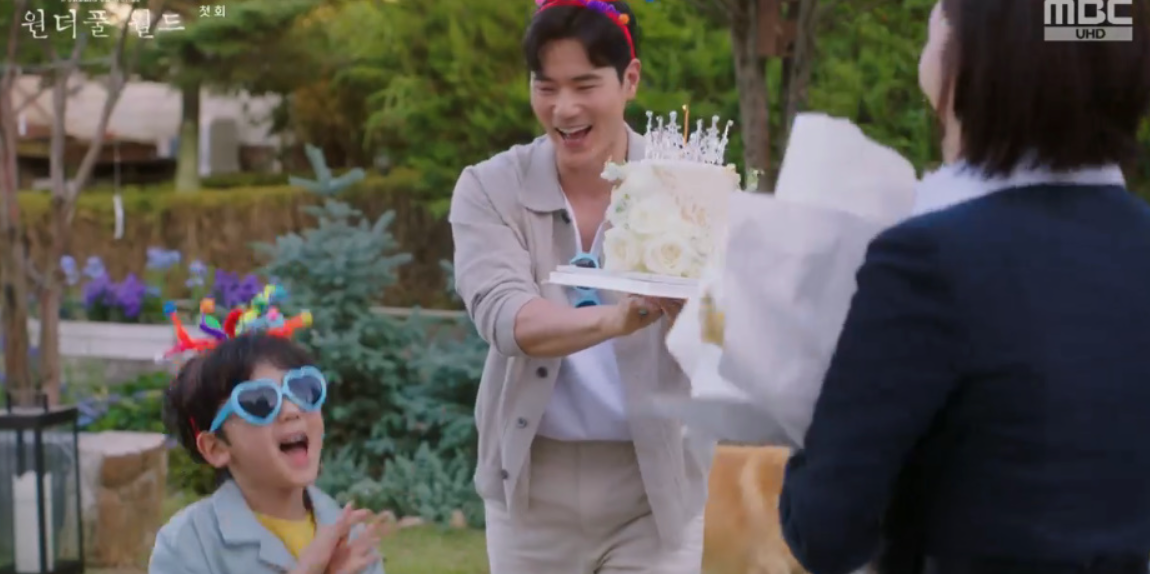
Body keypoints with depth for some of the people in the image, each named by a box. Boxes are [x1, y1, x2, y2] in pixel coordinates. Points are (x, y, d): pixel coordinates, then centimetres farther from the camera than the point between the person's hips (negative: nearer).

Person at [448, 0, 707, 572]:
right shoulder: (490, 189, -5)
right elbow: (503, 317, -22)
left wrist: (686, 303, -43)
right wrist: (614, 319, -42)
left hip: (651, 487, -1)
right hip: (534, 486, 1)